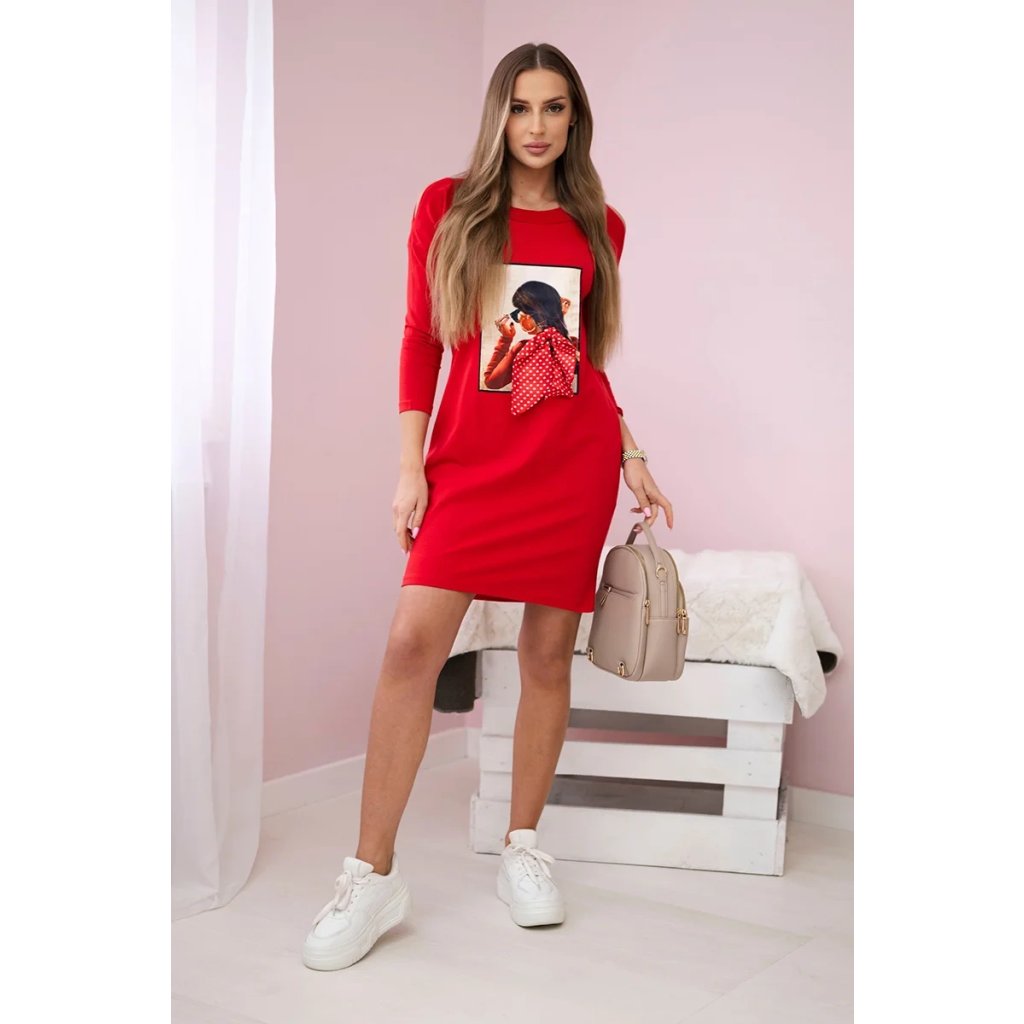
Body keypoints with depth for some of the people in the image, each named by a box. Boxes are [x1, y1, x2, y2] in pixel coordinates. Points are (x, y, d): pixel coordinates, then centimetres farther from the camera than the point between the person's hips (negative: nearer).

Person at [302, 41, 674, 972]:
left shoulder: (600, 227, 11)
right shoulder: (448, 207, 6)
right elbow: (421, 342, 4)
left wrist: (633, 458, 12)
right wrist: (411, 467, -1)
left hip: (574, 462, 2)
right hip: (471, 461, -2)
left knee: (548, 652, 3)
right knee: (413, 642, -12)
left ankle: (523, 848, 19)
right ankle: (373, 875, -4)